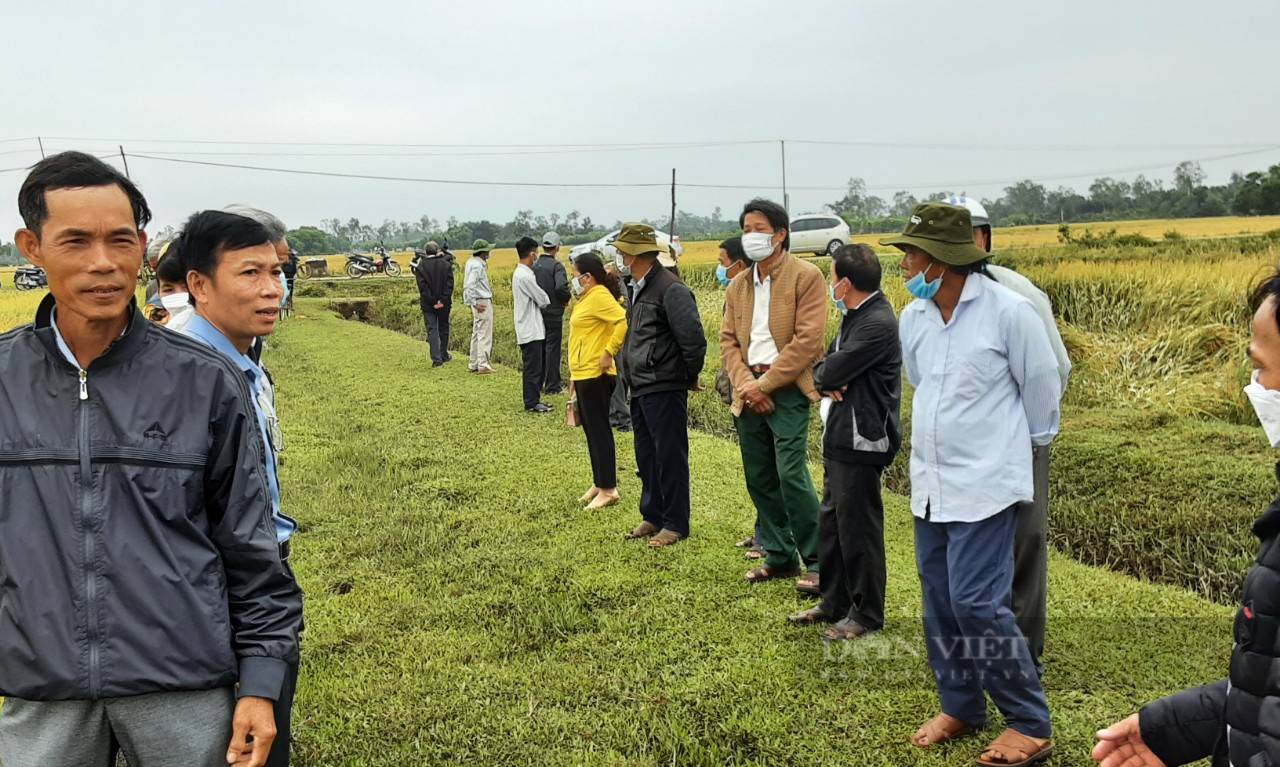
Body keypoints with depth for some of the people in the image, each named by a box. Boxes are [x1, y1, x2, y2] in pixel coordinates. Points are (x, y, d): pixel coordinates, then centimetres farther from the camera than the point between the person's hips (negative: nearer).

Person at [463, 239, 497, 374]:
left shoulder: (471, 262, 11)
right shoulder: (477, 265, -18)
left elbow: (469, 284, 18)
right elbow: (469, 286, -26)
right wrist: (475, 303, -22)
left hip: (479, 303, 10)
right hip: (483, 303, -10)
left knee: (476, 334, 14)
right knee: (485, 336, -4)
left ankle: (473, 364, 20)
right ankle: (483, 365, -2)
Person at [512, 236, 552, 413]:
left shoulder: (520, 273, 13)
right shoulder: (525, 276, -19)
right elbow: (543, 300, -14)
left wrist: (542, 299, 0)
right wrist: (546, 300, 6)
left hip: (530, 328, 10)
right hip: (530, 329, -10)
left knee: (535, 365, 15)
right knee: (532, 367, -3)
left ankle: (533, 399, 22)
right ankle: (532, 403, 4)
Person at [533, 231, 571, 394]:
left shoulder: (534, 265, 2)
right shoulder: (556, 265, -15)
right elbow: (561, 287, -27)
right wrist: (565, 300, -8)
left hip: (537, 312, 6)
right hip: (553, 312, -6)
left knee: (539, 348, 15)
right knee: (552, 348, 1)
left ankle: (538, 383, 23)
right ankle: (552, 386, 5)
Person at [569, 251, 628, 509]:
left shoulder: (599, 296, -15)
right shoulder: (588, 298, 15)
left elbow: (625, 320, -28)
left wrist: (609, 352, -24)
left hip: (595, 375, -10)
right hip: (583, 374, 10)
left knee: (599, 431, -5)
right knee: (592, 430, 15)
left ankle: (608, 489, 1)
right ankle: (599, 483, 23)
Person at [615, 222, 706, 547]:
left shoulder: (671, 289, -17)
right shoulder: (638, 288, 12)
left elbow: (693, 338, -19)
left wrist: (690, 376, -7)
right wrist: (632, 375, 15)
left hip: (664, 389, -9)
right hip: (640, 388, 10)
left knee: (670, 457, 1)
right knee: (646, 456, 17)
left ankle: (675, 524, 12)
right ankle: (652, 516, 29)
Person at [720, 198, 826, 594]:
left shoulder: (806, 276, -5)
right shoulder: (738, 285, 15)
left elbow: (808, 339, -13)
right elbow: (728, 340, 11)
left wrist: (765, 383, -14)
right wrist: (744, 383, -6)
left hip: (786, 391, -6)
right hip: (749, 393, 7)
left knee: (791, 475, -13)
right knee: (759, 479, 10)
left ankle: (817, 562, -1)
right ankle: (780, 556, 23)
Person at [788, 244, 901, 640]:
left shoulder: (877, 323, -19)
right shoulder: (854, 317, 15)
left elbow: (832, 370, -21)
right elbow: (822, 370, 13)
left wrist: (825, 375, 1)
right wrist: (828, 382, -9)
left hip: (860, 441, -10)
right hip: (840, 437, 10)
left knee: (857, 528, 0)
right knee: (830, 522, 17)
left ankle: (866, 613, 14)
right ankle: (834, 601, 31)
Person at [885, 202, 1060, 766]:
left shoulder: (1008, 312, -13)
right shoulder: (912, 318, 4)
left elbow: (1041, 389, -1)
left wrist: (1026, 445, 12)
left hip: (985, 486, -6)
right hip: (929, 485, 6)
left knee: (977, 603, -8)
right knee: (940, 602, 12)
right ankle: (960, 706, 31)